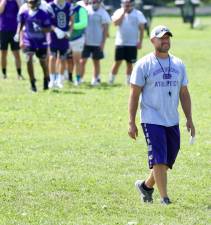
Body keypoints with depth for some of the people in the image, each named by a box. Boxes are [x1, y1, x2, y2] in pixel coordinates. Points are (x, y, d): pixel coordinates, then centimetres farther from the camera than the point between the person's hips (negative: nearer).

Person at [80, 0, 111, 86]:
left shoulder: (103, 13, -4)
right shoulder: (86, 10, 0)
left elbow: (105, 29, -2)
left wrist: (103, 42, -7)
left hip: (97, 42, -1)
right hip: (86, 41, 1)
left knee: (96, 62, 9)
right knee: (82, 61, -3)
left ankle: (96, 79, 18)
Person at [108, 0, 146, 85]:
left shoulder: (138, 14, 0)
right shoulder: (119, 12, 2)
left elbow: (141, 29, 2)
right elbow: (116, 23, -15)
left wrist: (140, 42, -4)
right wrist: (123, 12, -14)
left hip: (132, 43, 0)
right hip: (120, 42, 0)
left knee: (130, 63, 4)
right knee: (117, 62, -2)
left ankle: (128, 81, 13)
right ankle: (111, 80, 8)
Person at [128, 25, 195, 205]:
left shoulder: (178, 64, 10)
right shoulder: (144, 65, -4)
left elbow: (184, 93, 15)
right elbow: (134, 94, -4)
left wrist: (189, 119, 9)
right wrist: (131, 123, -9)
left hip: (172, 121, 5)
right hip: (152, 121, -5)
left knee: (168, 161, 10)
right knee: (159, 159, -11)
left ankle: (146, 185, 32)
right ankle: (165, 199, -9)